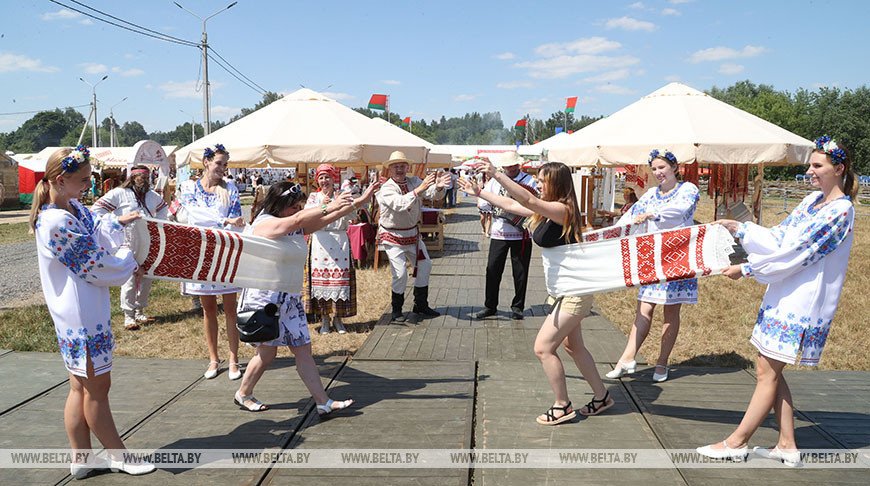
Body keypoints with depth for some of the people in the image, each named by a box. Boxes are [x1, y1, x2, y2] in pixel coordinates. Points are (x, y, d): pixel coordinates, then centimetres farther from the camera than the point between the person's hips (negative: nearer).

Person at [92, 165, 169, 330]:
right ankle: (128, 315, 5)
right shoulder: (119, 193, -4)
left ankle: (139, 311, 23)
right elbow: (96, 210, -5)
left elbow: (164, 207, 33)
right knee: (129, 280, -5)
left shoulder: (152, 196, 14)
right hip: (128, 245, -6)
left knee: (146, 279, 9)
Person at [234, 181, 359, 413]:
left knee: (303, 349, 5)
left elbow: (322, 221, 3)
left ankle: (323, 402, 6)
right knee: (267, 352, 4)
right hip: (264, 298, -7)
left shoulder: (297, 228, 9)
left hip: (290, 298, 7)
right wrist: (330, 206, -32)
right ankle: (243, 394, 28)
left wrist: (347, 207, -10)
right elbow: (298, 219, -28)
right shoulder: (265, 224, -15)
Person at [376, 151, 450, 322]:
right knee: (400, 274, -11)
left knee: (425, 266, 10)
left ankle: (420, 305, 25)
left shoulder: (414, 181, 0)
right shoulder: (386, 189, -17)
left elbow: (432, 194, -12)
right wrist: (419, 190, -46)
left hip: (413, 234, 6)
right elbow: (400, 204, -36)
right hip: (393, 237, -6)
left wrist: (438, 187, -36)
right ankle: (396, 310, 9)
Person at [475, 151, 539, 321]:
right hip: (498, 233, 2)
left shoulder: (529, 181, 3)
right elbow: (484, 204, 12)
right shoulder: (495, 181, 8)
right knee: (493, 269, -1)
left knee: (520, 272, 4)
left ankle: (517, 307, 17)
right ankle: (490, 306, 12)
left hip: (521, 233, -1)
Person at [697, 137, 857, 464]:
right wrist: (739, 228, 1)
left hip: (802, 303, -9)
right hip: (784, 296, 9)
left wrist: (745, 269, -15)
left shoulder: (840, 211, -15)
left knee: (767, 372, -2)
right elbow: (780, 237, 11)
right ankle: (787, 446, 21)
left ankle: (737, 442, 8)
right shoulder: (813, 201, 12)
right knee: (770, 370, 11)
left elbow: (794, 254, -19)